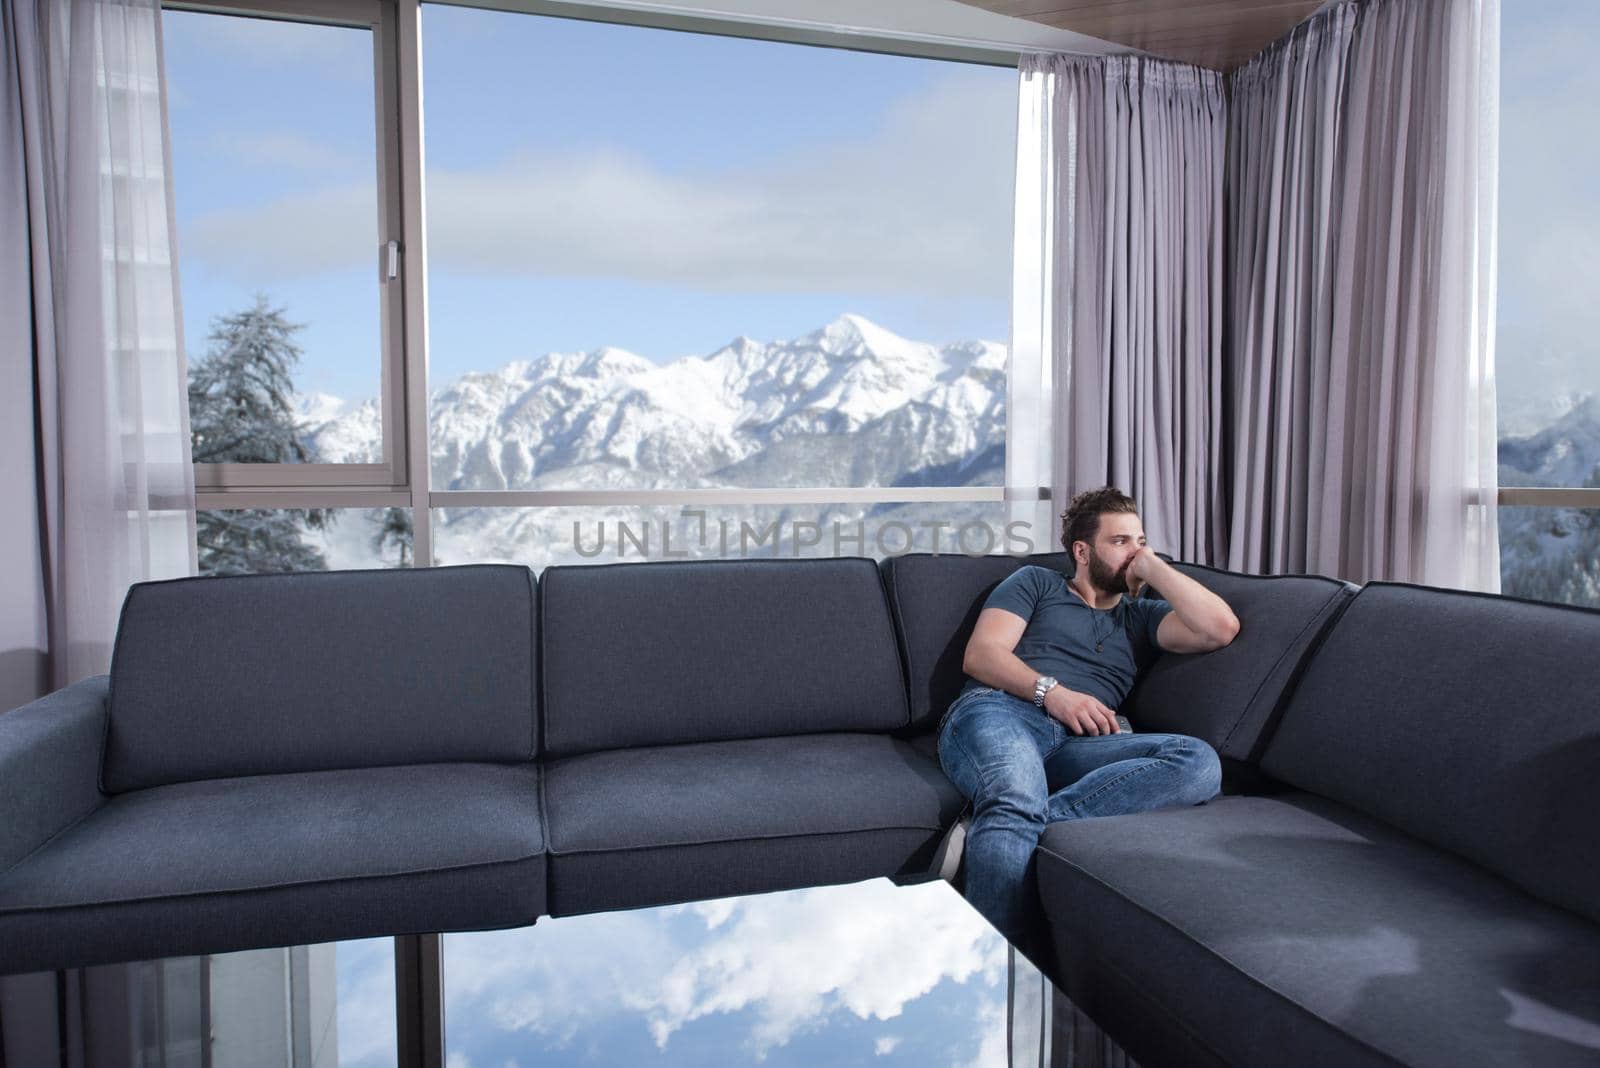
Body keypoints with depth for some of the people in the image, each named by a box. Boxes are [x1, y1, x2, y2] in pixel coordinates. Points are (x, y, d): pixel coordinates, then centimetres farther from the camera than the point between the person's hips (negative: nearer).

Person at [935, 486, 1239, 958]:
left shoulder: (1141, 616, 31)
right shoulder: (1035, 583, 24)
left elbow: (1221, 627, 11)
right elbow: (980, 655, 9)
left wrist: (1152, 566, 18)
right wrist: (1052, 691, -7)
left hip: (1076, 743, 3)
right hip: (996, 713, -3)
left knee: (1199, 762, -27)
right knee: (1018, 801, -40)